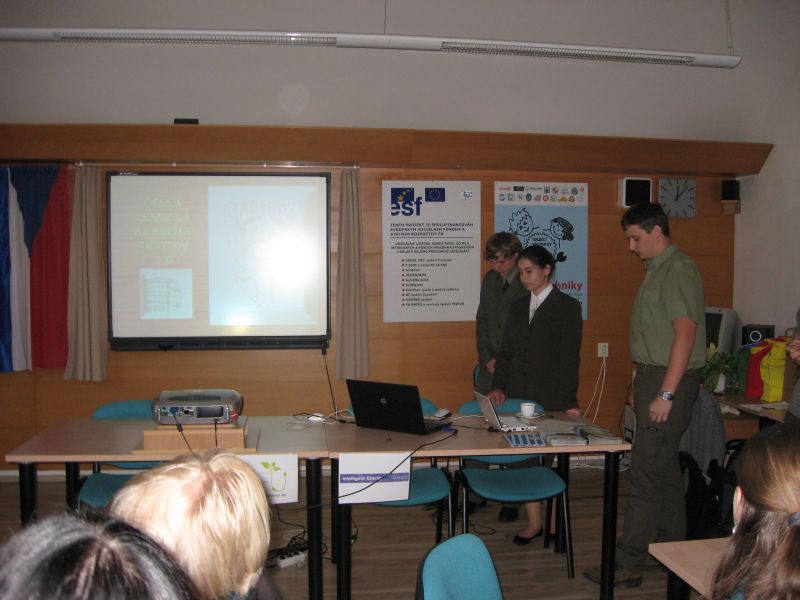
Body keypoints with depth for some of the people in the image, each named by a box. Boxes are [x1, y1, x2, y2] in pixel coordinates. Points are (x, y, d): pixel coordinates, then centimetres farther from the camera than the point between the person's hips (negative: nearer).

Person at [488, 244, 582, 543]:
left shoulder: (567, 307, 0)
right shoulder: (518, 308, 15)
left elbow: (569, 358, -6)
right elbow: (506, 352, 15)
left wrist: (568, 402, -10)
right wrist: (499, 386, 1)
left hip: (549, 400, -4)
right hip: (518, 396, 5)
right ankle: (533, 522, 10)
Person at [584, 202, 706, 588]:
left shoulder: (677, 272, -15)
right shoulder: (657, 270, 15)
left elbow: (685, 333, -22)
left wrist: (666, 395, -23)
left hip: (669, 382, -10)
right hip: (652, 378, 10)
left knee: (646, 474, -7)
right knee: (665, 470, 17)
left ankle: (628, 566, 0)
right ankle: (672, 549, 30)